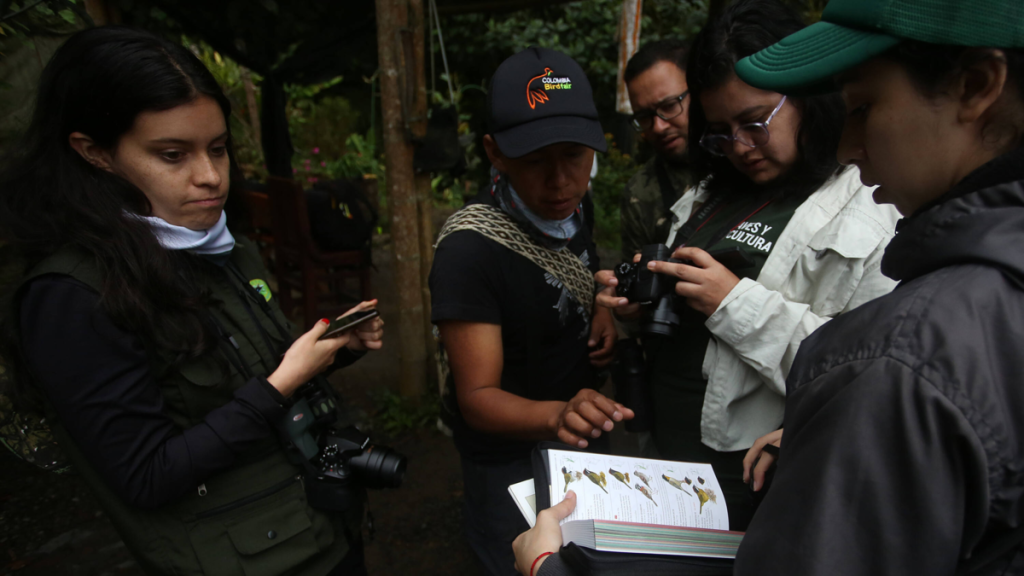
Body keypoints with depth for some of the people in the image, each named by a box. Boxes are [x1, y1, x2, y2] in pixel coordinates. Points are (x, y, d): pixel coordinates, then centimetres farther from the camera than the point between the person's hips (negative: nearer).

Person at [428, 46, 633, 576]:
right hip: (512, 462, -7)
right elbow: (477, 397, -30)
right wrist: (556, 415, -50)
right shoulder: (469, 248, -30)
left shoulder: (575, 207, -8)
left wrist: (602, 311, -9)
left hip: (585, 437, 7)